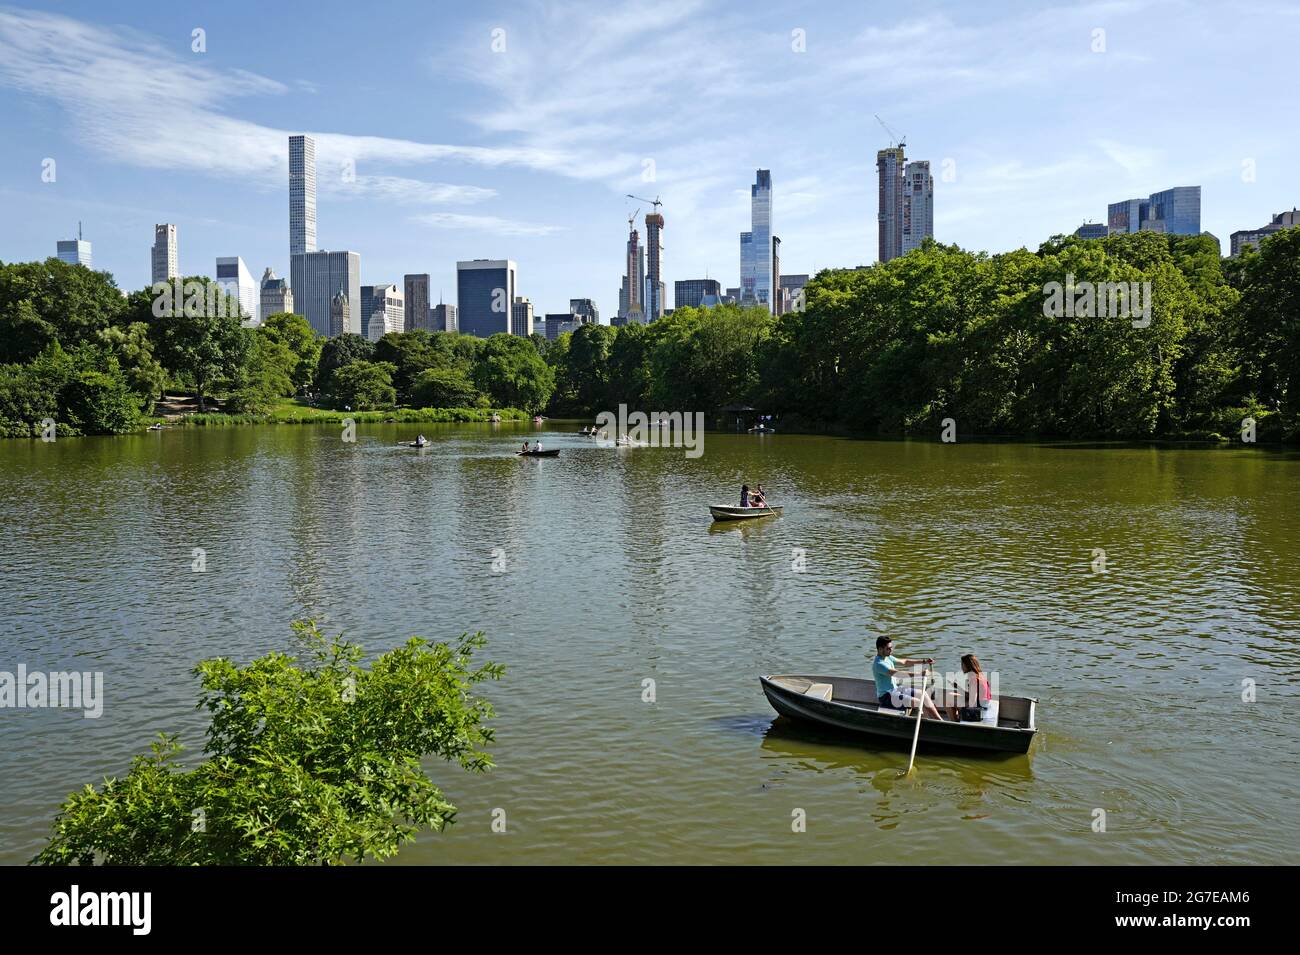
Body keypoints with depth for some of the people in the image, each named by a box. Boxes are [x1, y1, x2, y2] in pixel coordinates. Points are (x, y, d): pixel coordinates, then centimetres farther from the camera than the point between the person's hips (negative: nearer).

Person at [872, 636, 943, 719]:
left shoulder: (888, 657, 8)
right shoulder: (879, 664, -24)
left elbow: (904, 662, 19)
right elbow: (898, 674, -33)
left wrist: (924, 661, 10)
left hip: (895, 689, 10)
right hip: (886, 696, -10)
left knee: (923, 695, 3)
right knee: (918, 702, -20)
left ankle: (940, 720, 7)